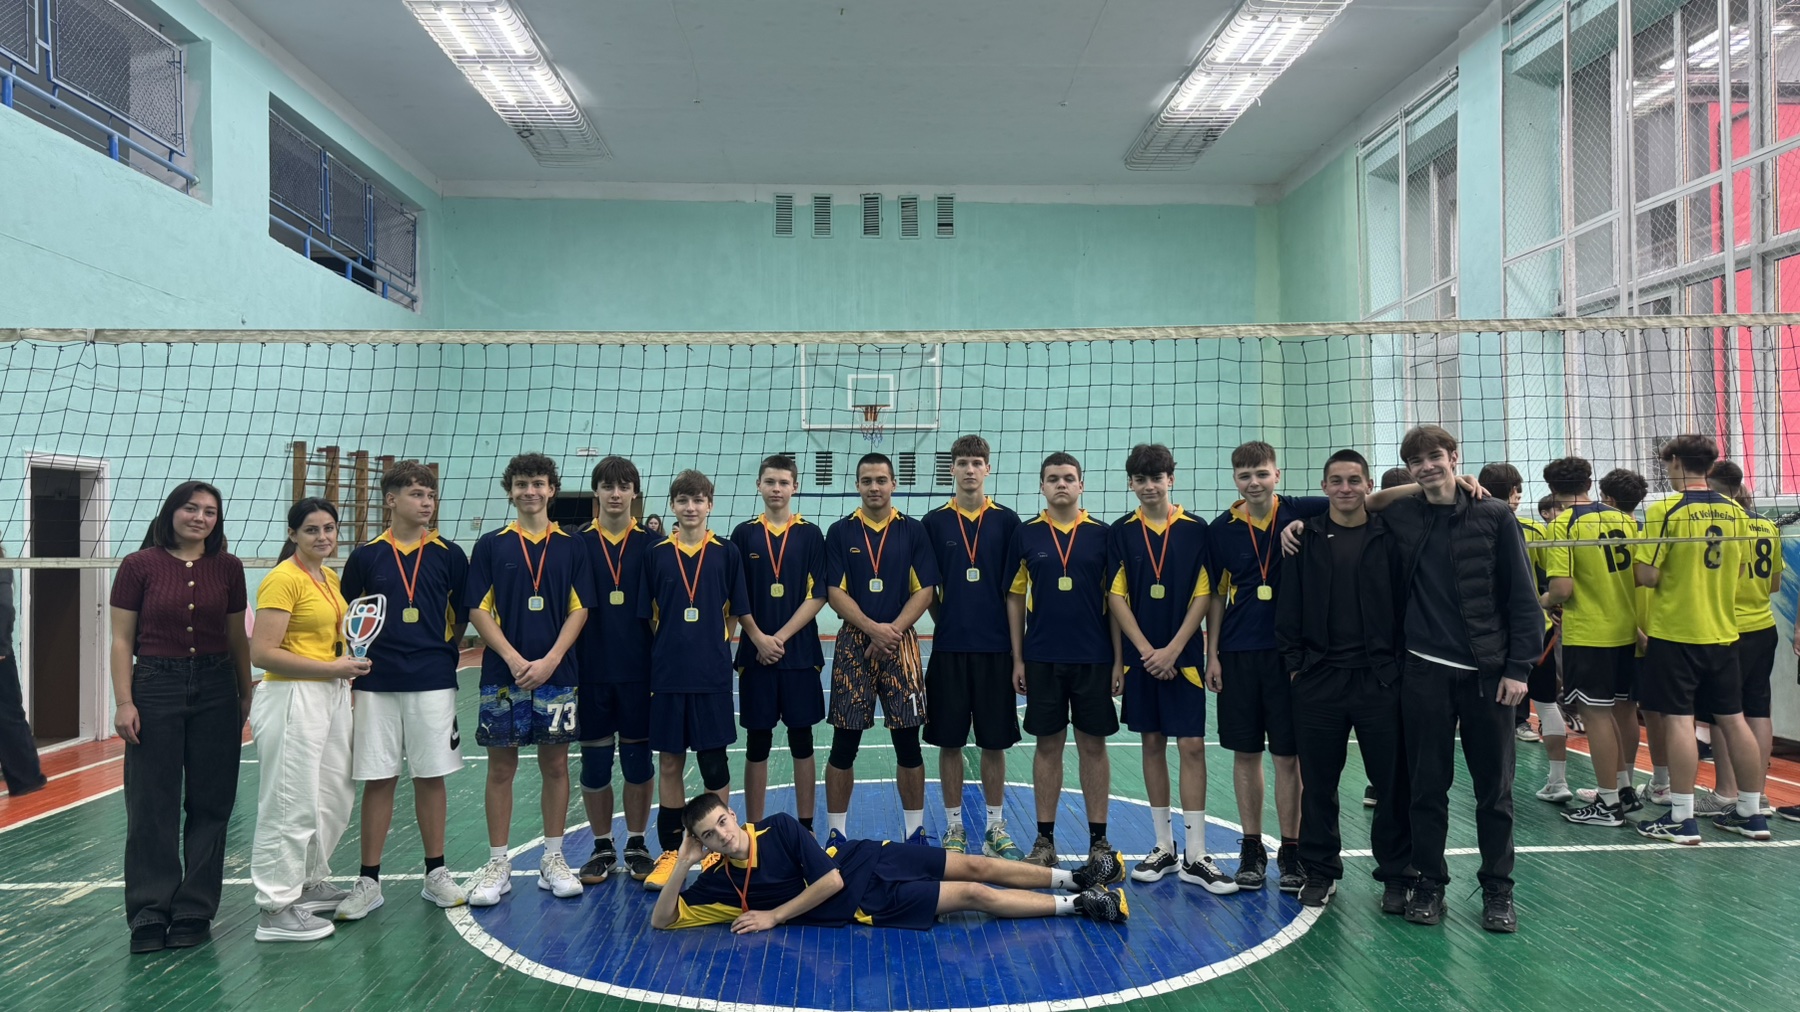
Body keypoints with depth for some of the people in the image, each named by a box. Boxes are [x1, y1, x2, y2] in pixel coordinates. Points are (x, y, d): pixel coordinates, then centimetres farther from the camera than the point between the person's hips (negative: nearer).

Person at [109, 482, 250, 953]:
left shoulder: (228, 568, 4)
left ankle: (194, 912, 18)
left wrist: (247, 695, 10)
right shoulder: (139, 566, -2)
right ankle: (149, 914, 13)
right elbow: (121, 640, -2)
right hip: (156, 687, -2)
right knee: (152, 807, 3)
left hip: (216, 690, 2)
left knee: (209, 805, 7)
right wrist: (124, 701, -8)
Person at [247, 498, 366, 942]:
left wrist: (349, 661, 11)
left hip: (331, 696, 9)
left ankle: (312, 885, 35)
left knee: (334, 799, 18)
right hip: (292, 699, -9)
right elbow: (262, 653, -20)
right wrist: (330, 668, -18)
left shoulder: (331, 578, 12)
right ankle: (276, 911, 9)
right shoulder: (283, 580, -14)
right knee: (292, 806, -2)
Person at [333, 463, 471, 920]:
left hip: (433, 683, 0)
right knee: (378, 780, 5)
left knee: (431, 776, 7)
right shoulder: (366, 556, 2)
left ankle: (436, 874, 19)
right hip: (375, 685, 0)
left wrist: (443, 652, 4)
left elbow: (462, 614, 9)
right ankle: (368, 881, 16)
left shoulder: (449, 555, 2)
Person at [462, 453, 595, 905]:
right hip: (502, 675, -1)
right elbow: (479, 610, -1)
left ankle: (553, 859, 18)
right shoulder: (491, 545, 3)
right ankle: (498, 864, 15)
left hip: (557, 674, 1)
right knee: (501, 768, 5)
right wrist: (513, 659, -12)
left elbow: (579, 609, 2)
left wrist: (550, 660, -10)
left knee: (555, 765, 6)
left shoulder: (571, 546, 5)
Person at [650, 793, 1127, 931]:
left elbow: (832, 878, -14)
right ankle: (1077, 905, -2)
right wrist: (682, 863, -24)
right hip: (865, 904, -1)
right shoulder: (720, 882, -7)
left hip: (866, 858, 1)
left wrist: (774, 917, -14)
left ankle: (1073, 878, 11)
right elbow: (661, 920, -10)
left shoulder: (778, 827, -11)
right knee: (974, 895, -9)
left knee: (976, 867, -5)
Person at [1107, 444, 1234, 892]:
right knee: (1153, 744, 9)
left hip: (1183, 657, -1)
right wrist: (1146, 650, -9)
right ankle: (1164, 846, 20)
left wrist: (1173, 649, -10)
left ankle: (1195, 856, 1)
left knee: (1191, 746, -5)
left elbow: (1203, 595, -3)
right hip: (1141, 657, 2)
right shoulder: (1120, 532, 3)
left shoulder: (1195, 530, -1)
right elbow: (1116, 598, 0)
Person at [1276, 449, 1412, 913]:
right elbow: (1289, 609, 5)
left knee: (1394, 782, 5)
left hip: (1381, 679, -1)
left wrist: (1402, 662, -2)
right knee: (1318, 783, 8)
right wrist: (1294, 662, 0)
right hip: (1319, 680, 1)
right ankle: (1320, 873, 22)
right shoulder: (1306, 539, 5)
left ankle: (1397, 876, 19)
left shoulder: (1389, 537, 3)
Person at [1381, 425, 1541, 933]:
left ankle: (1497, 890, 19)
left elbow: (1523, 596, -2)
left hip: (1488, 672, -1)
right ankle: (1429, 883, 20)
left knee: (1494, 787, 6)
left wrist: (1518, 667, -7)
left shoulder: (1494, 515, -1)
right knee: (1427, 786, 7)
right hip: (1425, 672, 2)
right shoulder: (1399, 518, 4)